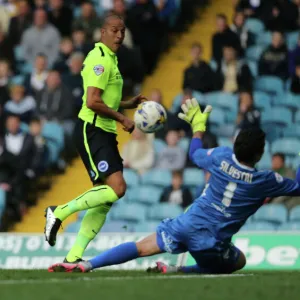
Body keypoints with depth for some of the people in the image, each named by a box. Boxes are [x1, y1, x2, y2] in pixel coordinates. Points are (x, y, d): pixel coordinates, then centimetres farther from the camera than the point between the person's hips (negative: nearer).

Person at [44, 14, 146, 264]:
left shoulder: (110, 59, 19)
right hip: (92, 132, -10)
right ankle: (60, 212, -8)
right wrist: (122, 118, -14)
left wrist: (128, 104, 19)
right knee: (116, 188, -22)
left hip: (105, 133, 10)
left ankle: (74, 256, 6)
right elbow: (92, 102, -22)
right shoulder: (100, 59, -13)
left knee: (105, 200, 5)